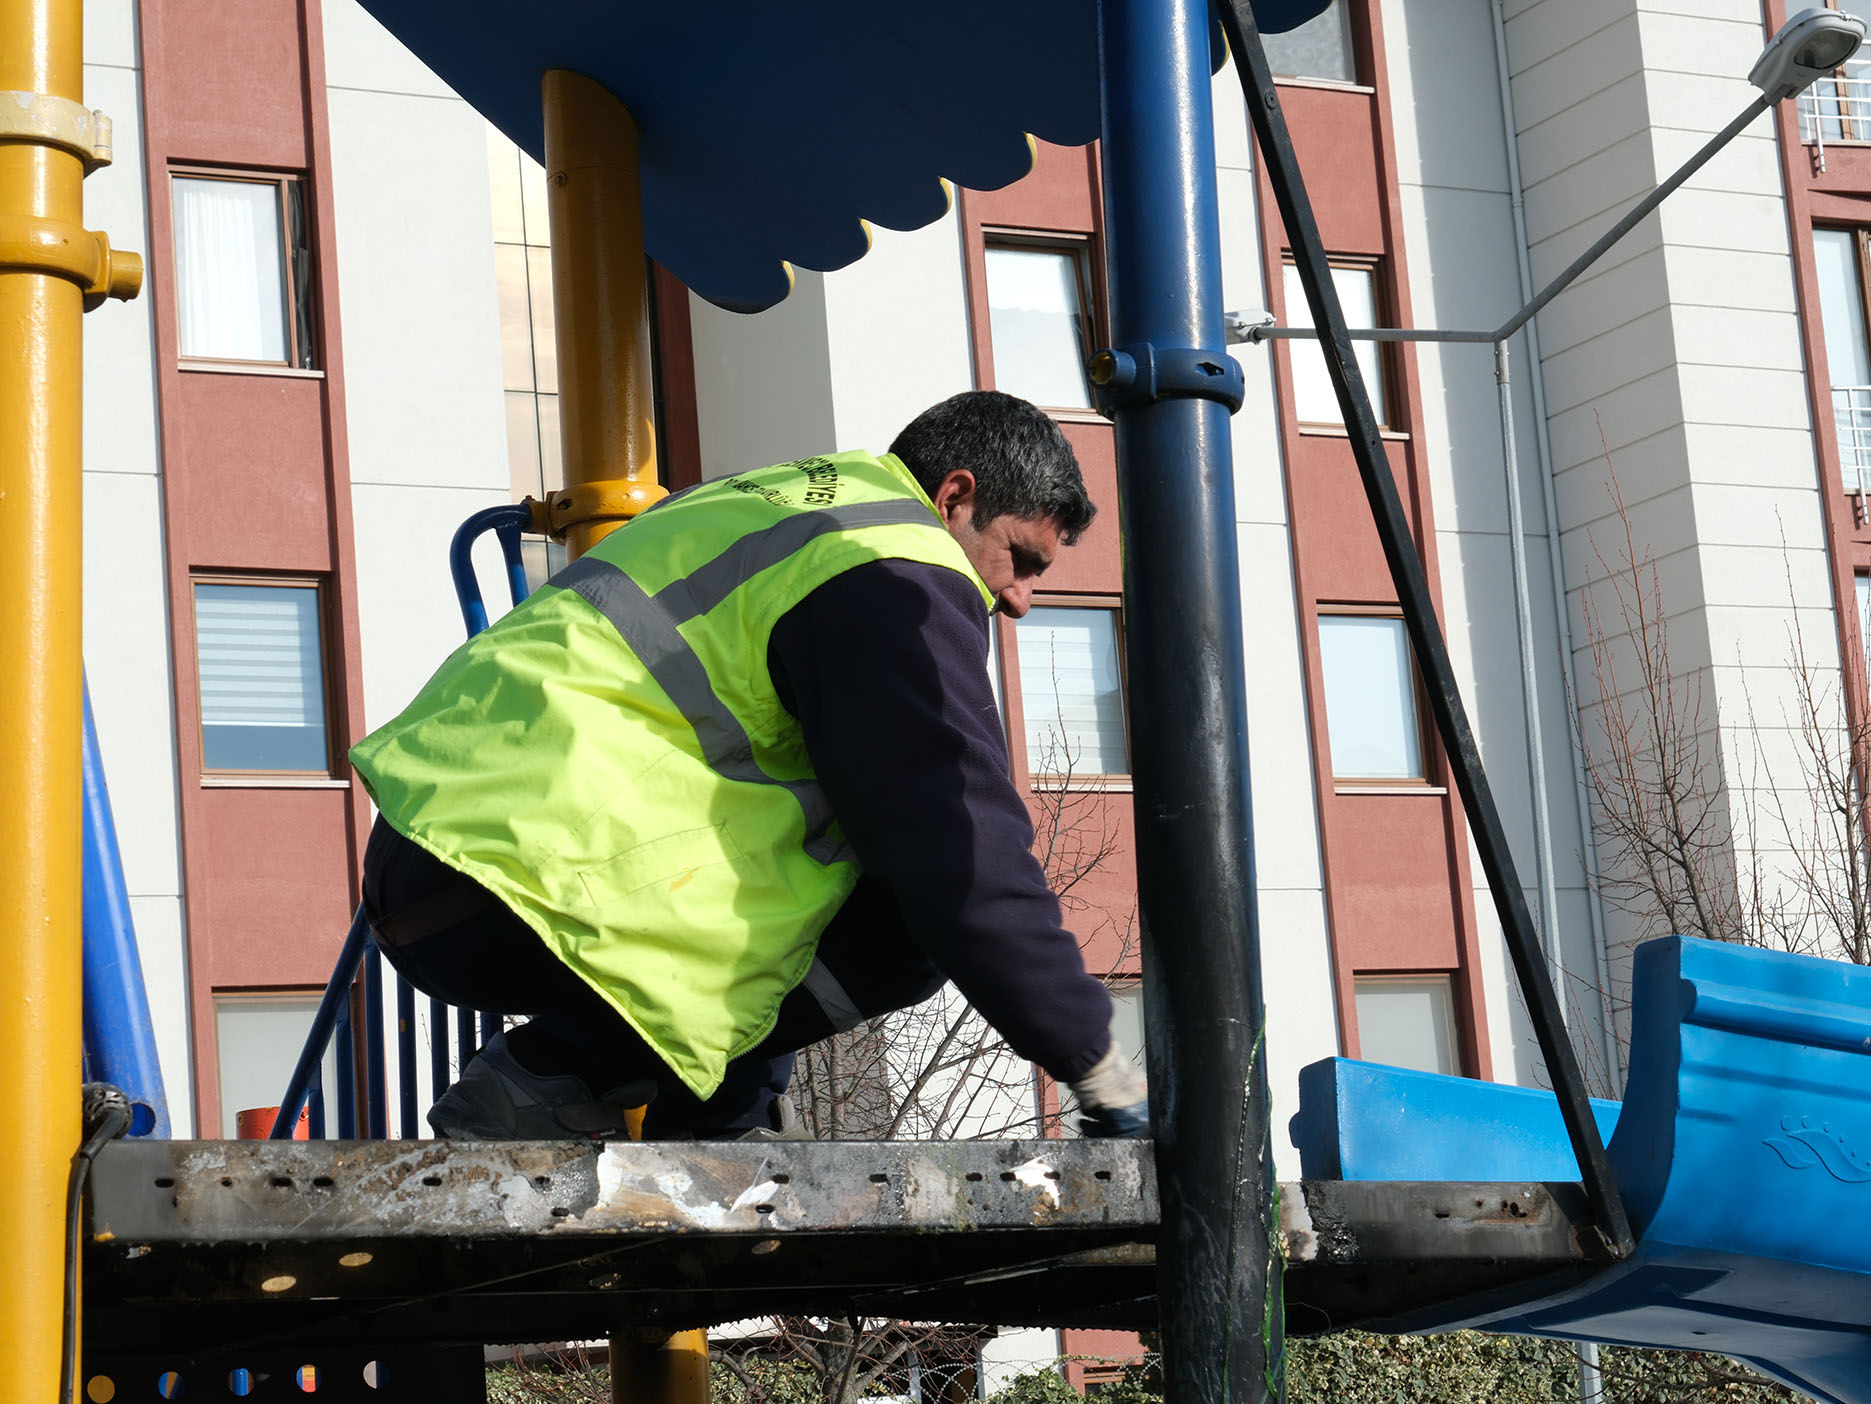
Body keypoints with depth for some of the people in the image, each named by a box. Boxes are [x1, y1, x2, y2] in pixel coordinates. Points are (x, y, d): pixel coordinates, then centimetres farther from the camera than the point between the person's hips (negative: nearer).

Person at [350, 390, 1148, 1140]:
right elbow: (964, 854, -13)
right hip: (516, 884, -10)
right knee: (908, 916, -11)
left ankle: (704, 1131, 12)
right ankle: (551, 1082, -10)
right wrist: (1101, 1074, -6)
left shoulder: (792, 505, 24)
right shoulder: (896, 573, -7)